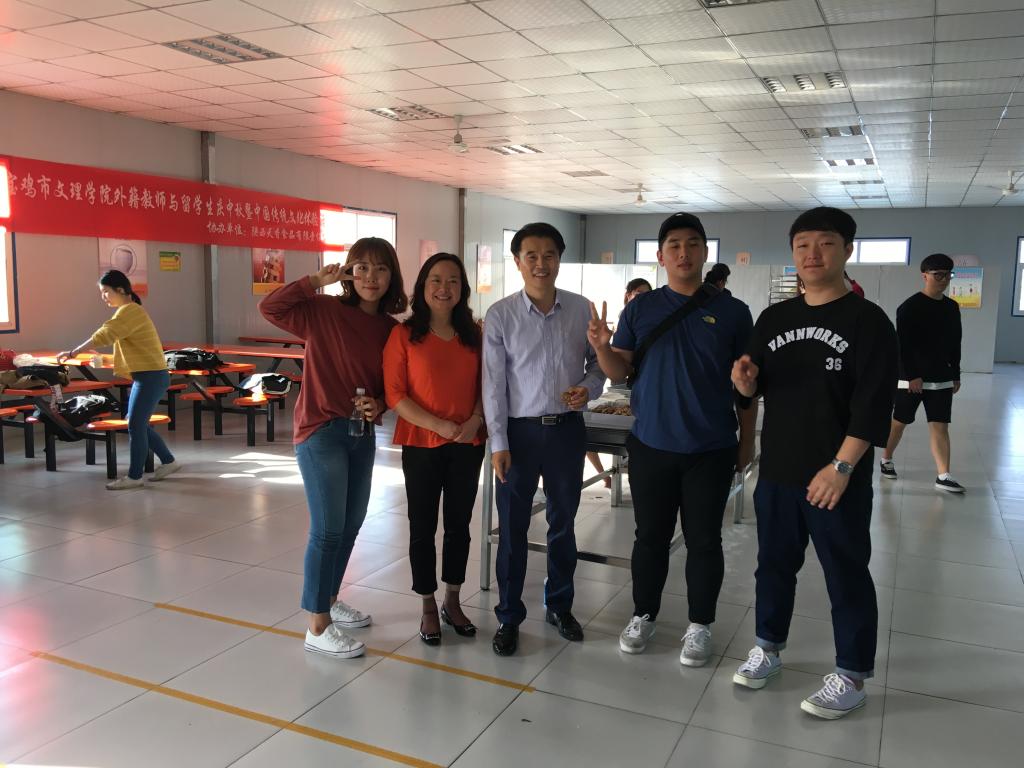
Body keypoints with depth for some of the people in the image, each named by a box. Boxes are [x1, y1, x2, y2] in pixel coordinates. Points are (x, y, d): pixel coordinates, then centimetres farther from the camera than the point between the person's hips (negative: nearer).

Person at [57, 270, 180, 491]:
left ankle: (134, 477, 3)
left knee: (135, 426, -5)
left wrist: (73, 352, -22)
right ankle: (168, 461, 24)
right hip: (145, 376, 10)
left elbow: (104, 335, -23)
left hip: (151, 377, -10)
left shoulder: (129, 310, -15)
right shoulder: (128, 311, 17)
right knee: (139, 424, 14)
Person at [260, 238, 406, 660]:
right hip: (321, 431, -6)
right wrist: (316, 281, -19)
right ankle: (318, 626, 9)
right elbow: (270, 307, -19)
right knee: (328, 530, -4)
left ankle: (328, 599, 37)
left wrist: (378, 405, -8)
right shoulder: (325, 312, -10)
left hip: (362, 434, 7)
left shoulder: (391, 329, 4)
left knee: (351, 524, 17)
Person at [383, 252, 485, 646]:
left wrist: (475, 420, -11)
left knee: (459, 524, 13)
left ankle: (452, 602, 30)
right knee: (422, 527, 8)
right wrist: (441, 426, -17)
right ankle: (428, 609, 23)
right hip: (421, 445, -3)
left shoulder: (474, 334, 4)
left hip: (467, 445, 3)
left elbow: (485, 385, 8)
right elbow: (395, 395, -10)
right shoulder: (404, 334, -6)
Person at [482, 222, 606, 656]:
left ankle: (559, 605, 34)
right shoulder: (500, 316, -6)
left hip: (567, 428, 2)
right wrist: (498, 443, -10)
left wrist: (589, 388, -12)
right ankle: (509, 617, 21)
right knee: (512, 528, 6)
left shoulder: (581, 309, 0)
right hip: (520, 430, -2)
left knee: (563, 523, 15)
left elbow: (599, 361, 10)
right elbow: (493, 383, -7)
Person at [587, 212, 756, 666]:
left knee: (703, 540, 9)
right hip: (650, 445, 1)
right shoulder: (640, 309, 3)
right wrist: (602, 347, -18)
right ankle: (644, 615, 30)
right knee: (650, 536, 13)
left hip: (710, 450, -1)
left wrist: (747, 440, 3)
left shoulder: (731, 312, -1)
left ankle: (700, 625, 25)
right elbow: (619, 372, 2)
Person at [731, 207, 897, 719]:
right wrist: (745, 382, -10)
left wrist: (841, 466, -20)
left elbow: (874, 402, -14)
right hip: (776, 471, 5)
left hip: (839, 476, -5)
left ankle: (852, 676, 21)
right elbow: (755, 392, 14)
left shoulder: (867, 320, -7)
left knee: (846, 575, 6)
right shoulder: (773, 319, 8)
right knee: (774, 562, 16)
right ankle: (767, 648, 34)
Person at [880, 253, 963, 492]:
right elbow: (902, 345, -14)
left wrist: (956, 375, 13)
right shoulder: (909, 307, -11)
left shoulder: (952, 307, 9)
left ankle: (943, 476, -1)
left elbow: (955, 344, 15)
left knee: (940, 426, 1)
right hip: (911, 377, -5)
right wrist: (912, 375, -18)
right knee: (899, 421, 7)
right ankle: (886, 460, 27)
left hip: (941, 378, 5)